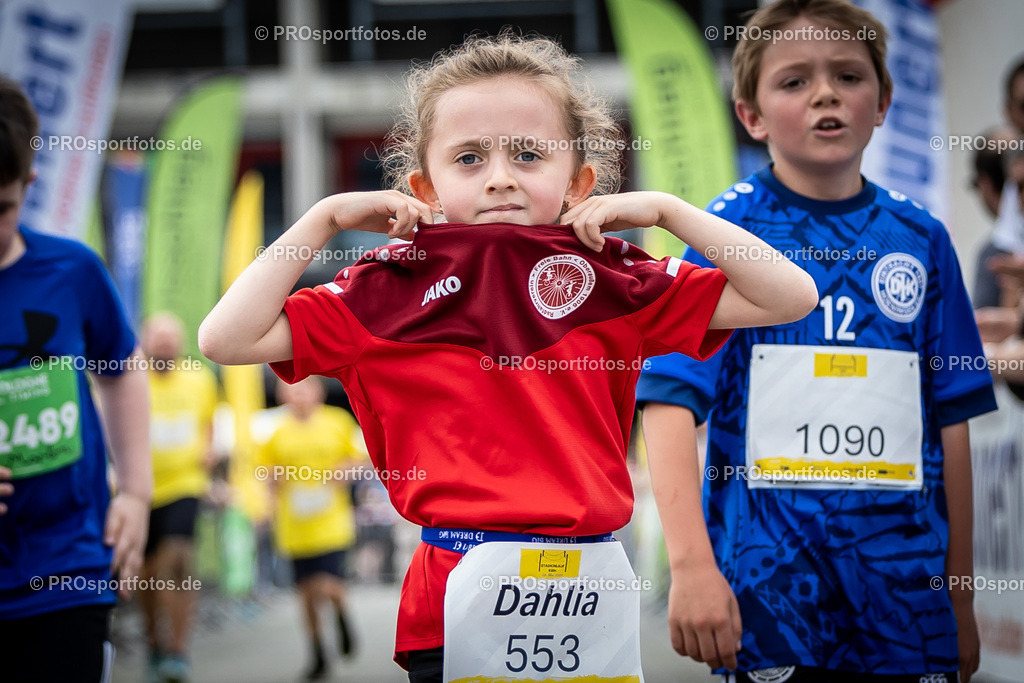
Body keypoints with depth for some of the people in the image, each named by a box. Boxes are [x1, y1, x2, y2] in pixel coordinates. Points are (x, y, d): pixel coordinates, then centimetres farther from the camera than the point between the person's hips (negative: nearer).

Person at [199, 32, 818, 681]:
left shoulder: (615, 283, 6)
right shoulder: (389, 292, 3)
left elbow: (791, 297, 4)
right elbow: (226, 338, -4)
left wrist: (663, 208, 1)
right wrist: (325, 217, -2)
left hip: (593, 599, 2)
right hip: (458, 598, -1)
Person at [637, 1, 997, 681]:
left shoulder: (920, 238, 7)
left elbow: (950, 421, 10)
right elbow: (671, 403, -10)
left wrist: (961, 598, 10)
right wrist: (691, 565, -22)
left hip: (904, 581, 3)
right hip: (769, 578, -3)